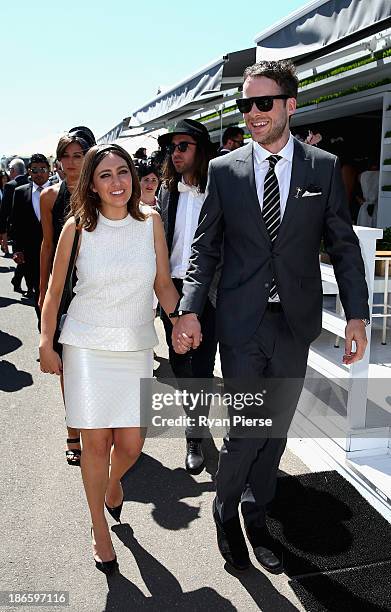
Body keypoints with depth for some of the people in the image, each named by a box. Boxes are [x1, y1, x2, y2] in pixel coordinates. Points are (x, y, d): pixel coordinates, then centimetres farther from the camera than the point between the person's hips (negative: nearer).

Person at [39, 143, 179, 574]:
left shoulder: (150, 221, 0)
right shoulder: (77, 227, -5)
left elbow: (163, 284, 3)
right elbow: (54, 291, 3)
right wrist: (46, 344, 1)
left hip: (136, 347, 2)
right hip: (86, 346, -1)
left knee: (131, 445, 5)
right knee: (96, 442, 5)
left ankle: (113, 482, 44)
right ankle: (99, 529, 28)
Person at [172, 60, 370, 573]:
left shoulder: (324, 167, 2)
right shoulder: (224, 169, 2)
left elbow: (343, 245, 4)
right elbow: (205, 246, 3)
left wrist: (356, 314, -3)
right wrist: (190, 309, -8)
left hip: (296, 322, 2)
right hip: (241, 322, -1)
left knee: (276, 426, 12)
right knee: (248, 427, 0)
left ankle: (255, 513, 34)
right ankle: (226, 509, 29)